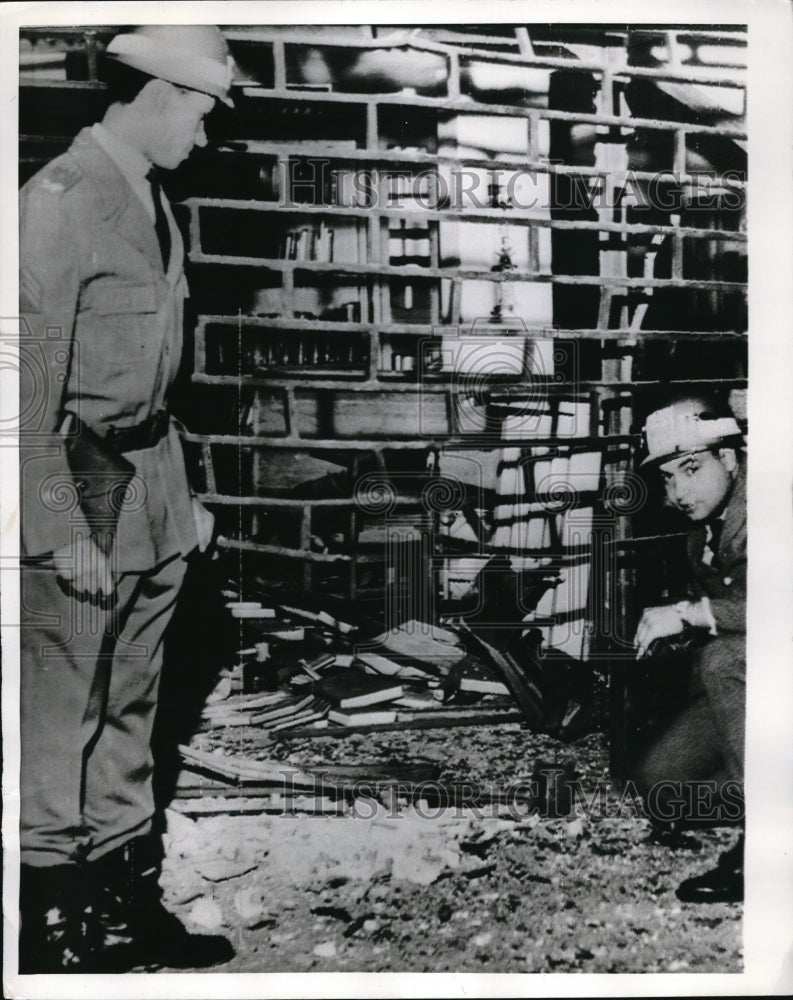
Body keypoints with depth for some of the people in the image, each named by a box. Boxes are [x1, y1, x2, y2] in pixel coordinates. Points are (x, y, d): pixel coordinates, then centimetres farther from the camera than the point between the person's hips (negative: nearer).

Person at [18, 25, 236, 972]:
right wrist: (62, 530, -17)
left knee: (129, 709, 15)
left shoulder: (154, 202, 13)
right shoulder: (59, 201, -12)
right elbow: (30, 382, -15)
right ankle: (49, 918, 21)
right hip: (74, 487, -8)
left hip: (150, 482, 8)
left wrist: (182, 490, 13)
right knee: (61, 718, 3)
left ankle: (124, 896, 29)